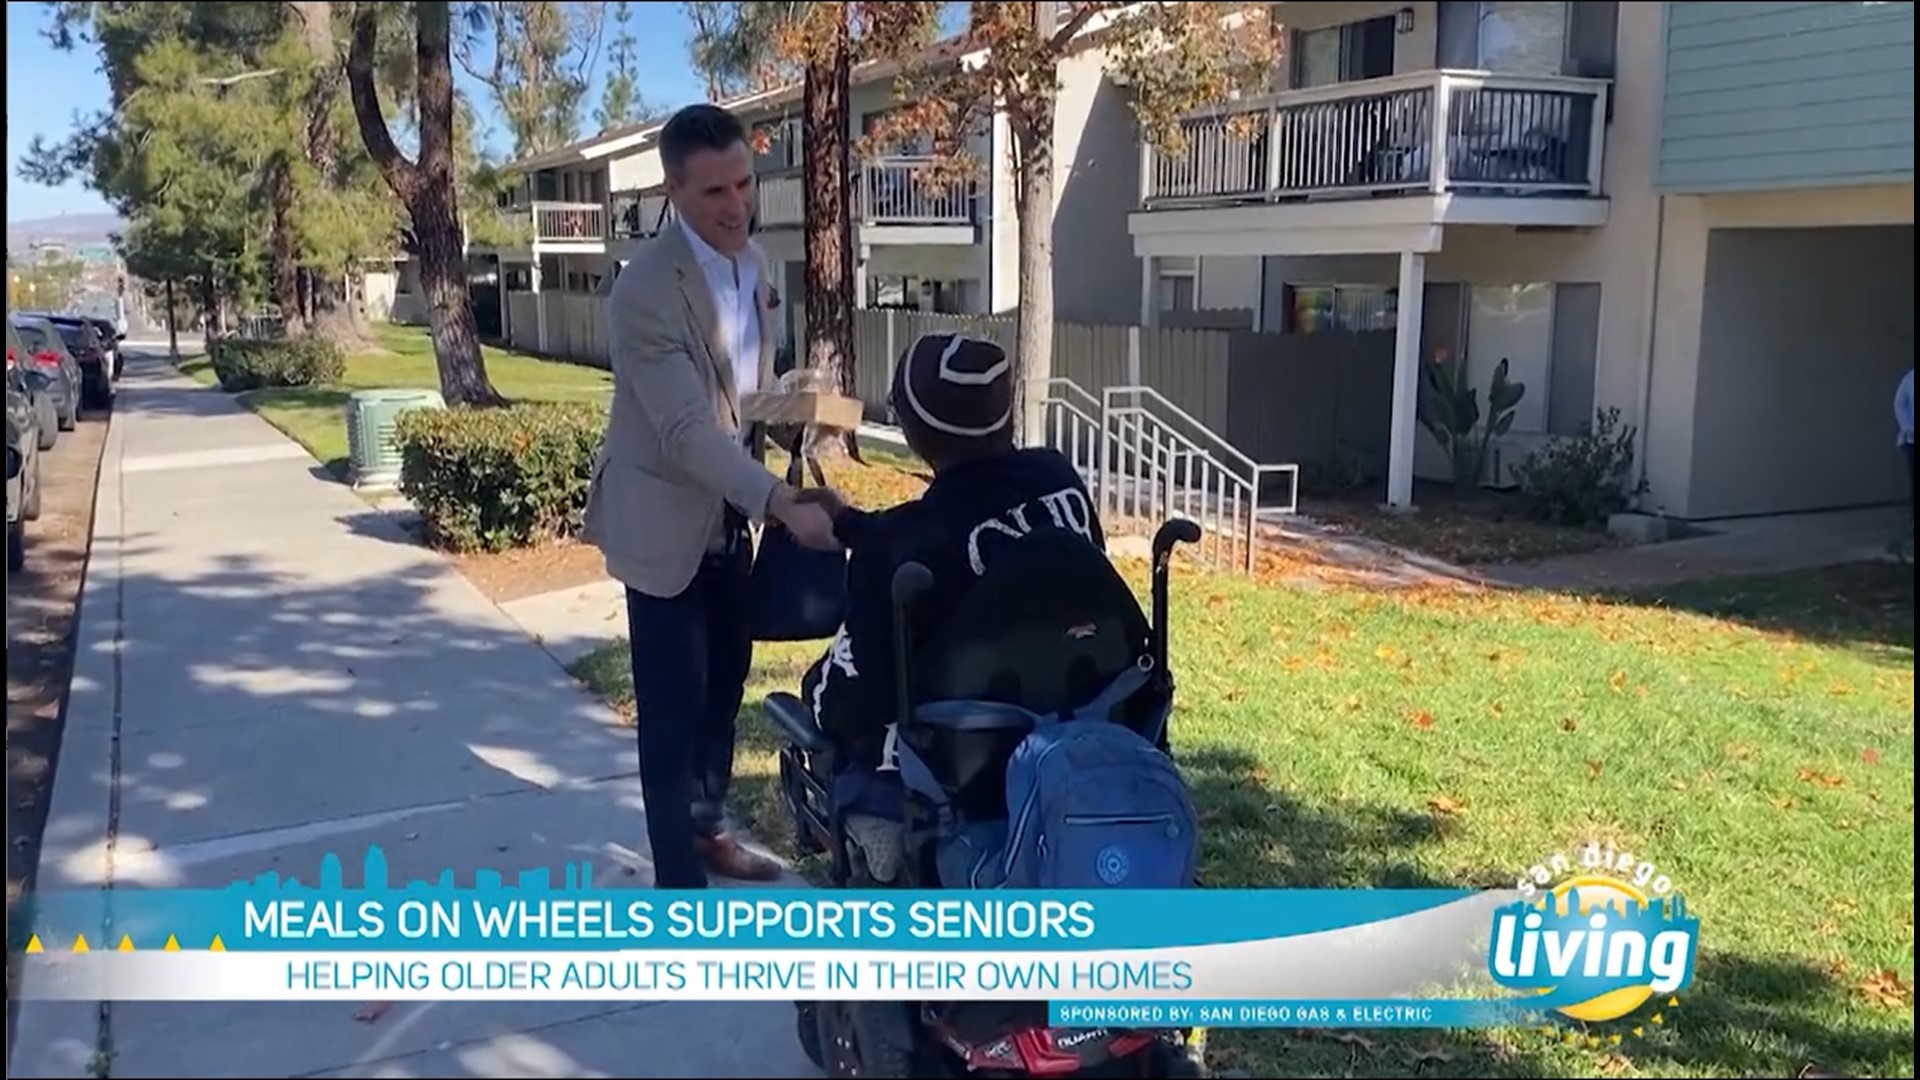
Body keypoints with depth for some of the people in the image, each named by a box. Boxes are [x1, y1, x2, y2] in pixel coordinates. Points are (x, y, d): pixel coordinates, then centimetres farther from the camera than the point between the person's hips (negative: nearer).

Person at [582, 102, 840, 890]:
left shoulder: (752, 261, 3)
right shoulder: (646, 290, -24)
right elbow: (685, 433, -29)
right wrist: (782, 502, -37)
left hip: (729, 515, 8)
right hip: (665, 521, -8)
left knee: (725, 686, 18)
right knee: (673, 707, 0)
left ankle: (708, 829, 37)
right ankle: (680, 883, 11)